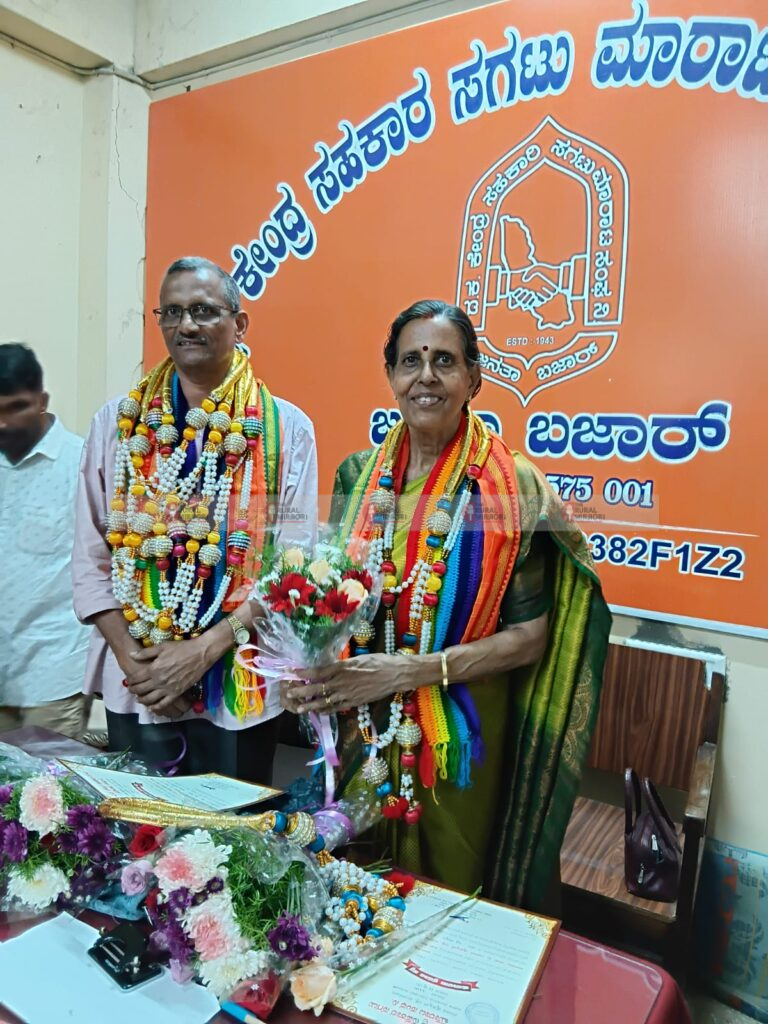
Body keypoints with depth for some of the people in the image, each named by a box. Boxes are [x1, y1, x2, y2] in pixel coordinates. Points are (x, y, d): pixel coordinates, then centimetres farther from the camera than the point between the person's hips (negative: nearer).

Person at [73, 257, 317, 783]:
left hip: (240, 686, -2)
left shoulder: (285, 428, -3)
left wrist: (204, 649, -14)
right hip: (134, 685, 2)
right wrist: (130, 656, -8)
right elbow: (90, 557, 2)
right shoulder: (117, 422, 4)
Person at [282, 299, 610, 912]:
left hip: (462, 740, -4)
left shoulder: (510, 487, -13)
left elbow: (529, 636, -12)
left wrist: (413, 670, -20)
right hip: (365, 733, 4)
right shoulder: (359, 475, 0)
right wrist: (317, 672, -10)